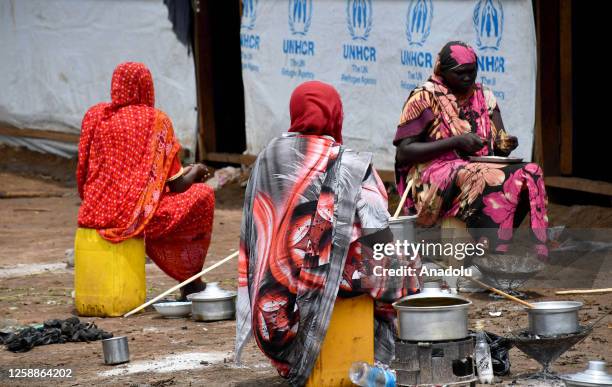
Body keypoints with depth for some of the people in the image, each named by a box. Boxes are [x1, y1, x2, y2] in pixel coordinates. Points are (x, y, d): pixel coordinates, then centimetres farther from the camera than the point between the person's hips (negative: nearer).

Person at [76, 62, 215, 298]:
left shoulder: (94, 115, 7)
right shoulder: (156, 120, -4)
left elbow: (82, 175, 12)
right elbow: (176, 185, -2)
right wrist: (195, 172, 19)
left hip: (94, 214, 6)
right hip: (136, 216, -5)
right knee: (203, 195, 16)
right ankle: (192, 282, 21)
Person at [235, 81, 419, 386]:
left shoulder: (266, 159, -2)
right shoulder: (350, 166, -15)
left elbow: (252, 230, 6)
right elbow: (377, 234, -16)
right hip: (337, 278, -5)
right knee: (402, 265, 22)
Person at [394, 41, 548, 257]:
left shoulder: (484, 98, 16)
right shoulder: (424, 99, -1)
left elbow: (499, 147, 18)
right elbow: (403, 153, -8)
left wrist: (507, 145, -9)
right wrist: (456, 142, -16)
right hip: (434, 178, -5)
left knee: (529, 173, -24)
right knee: (488, 181, -36)